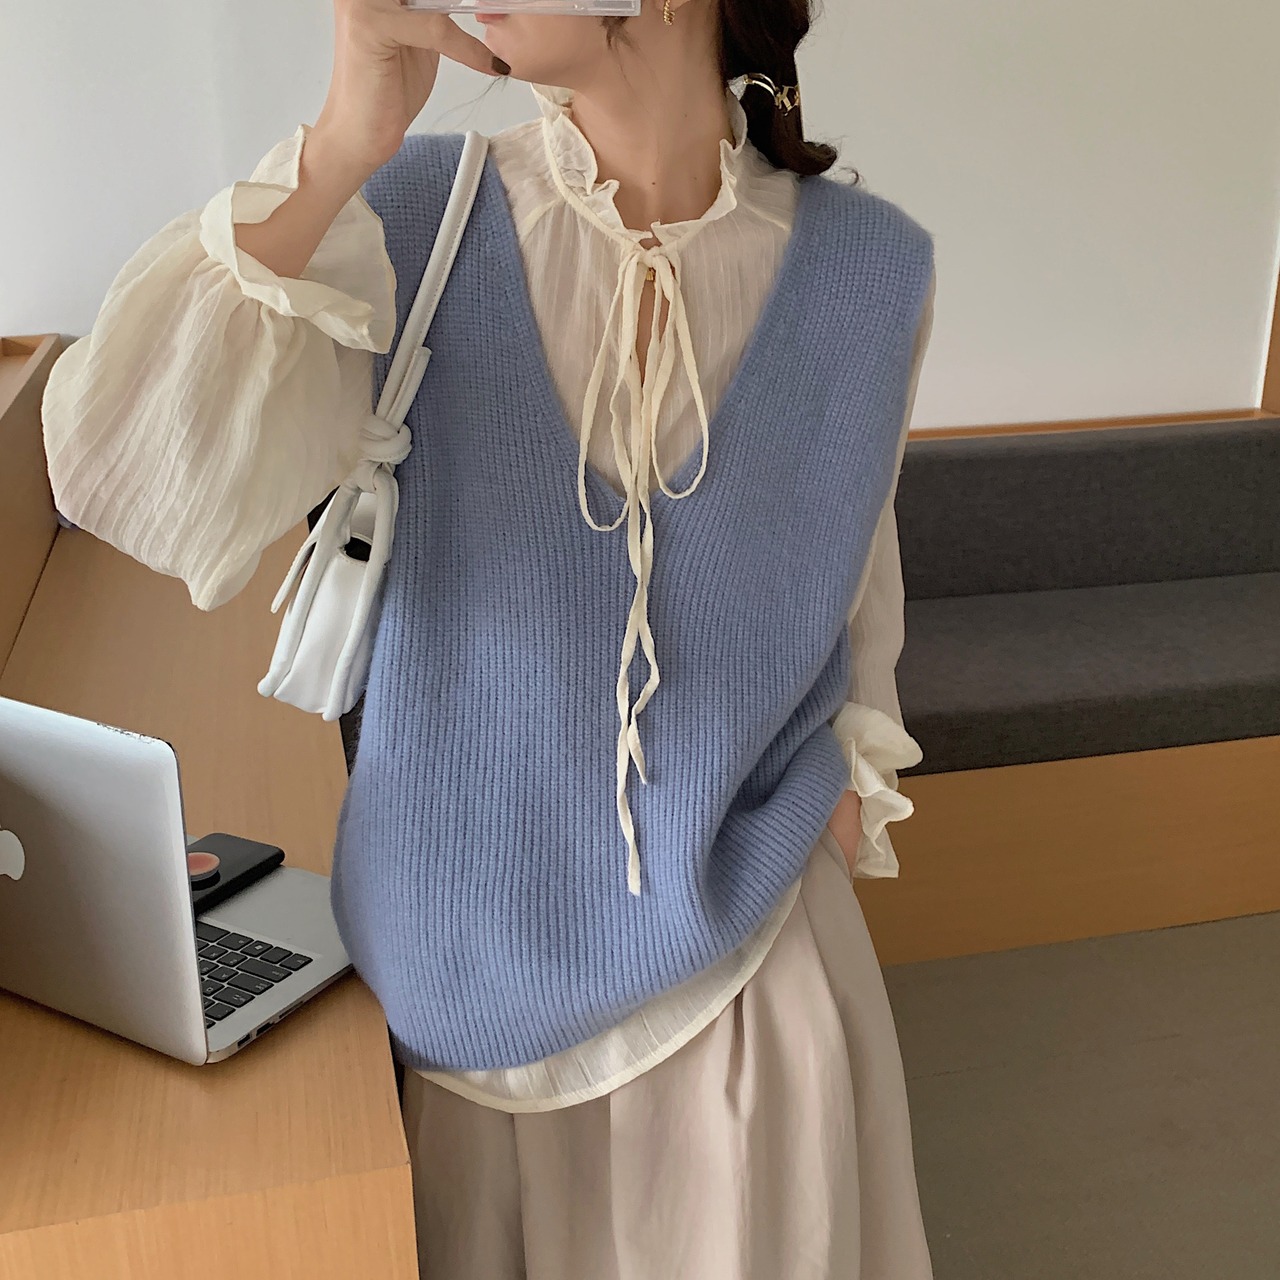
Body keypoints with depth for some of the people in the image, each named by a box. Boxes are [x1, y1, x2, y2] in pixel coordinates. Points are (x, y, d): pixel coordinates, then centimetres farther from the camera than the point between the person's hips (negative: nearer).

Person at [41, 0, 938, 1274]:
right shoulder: (414, 218, -12)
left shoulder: (865, 268, -9)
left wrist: (854, 761, 8)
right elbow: (125, 485, -25)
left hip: (745, 946, 1)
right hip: (472, 949, 0)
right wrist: (341, 148, -31)